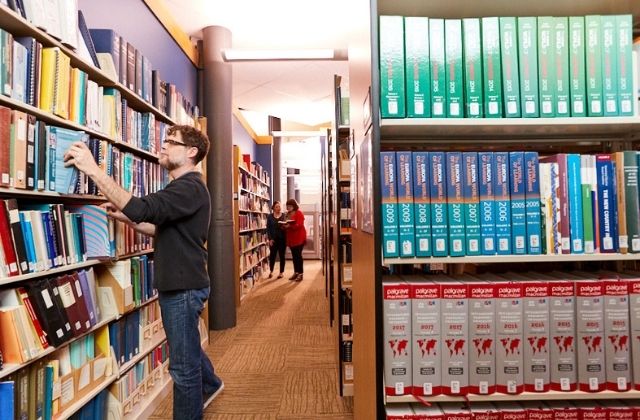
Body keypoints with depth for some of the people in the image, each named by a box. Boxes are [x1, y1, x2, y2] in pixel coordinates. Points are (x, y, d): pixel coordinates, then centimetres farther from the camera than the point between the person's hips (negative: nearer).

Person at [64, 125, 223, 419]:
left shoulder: (190, 187, -21)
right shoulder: (183, 186, 13)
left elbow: (141, 208, -34)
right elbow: (163, 229, 19)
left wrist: (92, 169, -30)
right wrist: (127, 219, 7)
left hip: (184, 287, -11)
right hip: (178, 284, 11)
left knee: (183, 364, 6)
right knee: (186, 347, 28)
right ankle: (209, 384, 51)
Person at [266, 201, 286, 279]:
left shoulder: (284, 215, 2)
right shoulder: (270, 217, 4)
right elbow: (268, 228, 1)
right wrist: (270, 239, -7)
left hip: (282, 239, 0)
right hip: (273, 239, 1)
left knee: (282, 256, 6)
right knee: (272, 255, 4)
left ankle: (282, 272, 17)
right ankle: (271, 271, 23)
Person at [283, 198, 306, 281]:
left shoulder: (299, 213, -9)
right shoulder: (288, 214, 13)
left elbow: (299, 225, -19)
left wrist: (290, 226, -29)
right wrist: (285, 226, -4)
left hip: (299, 237, -7)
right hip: (291, 237, 7)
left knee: (298, 255, -6)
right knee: (294, 256, 10)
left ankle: (300, 274, 0)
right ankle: (296, 272, 18)